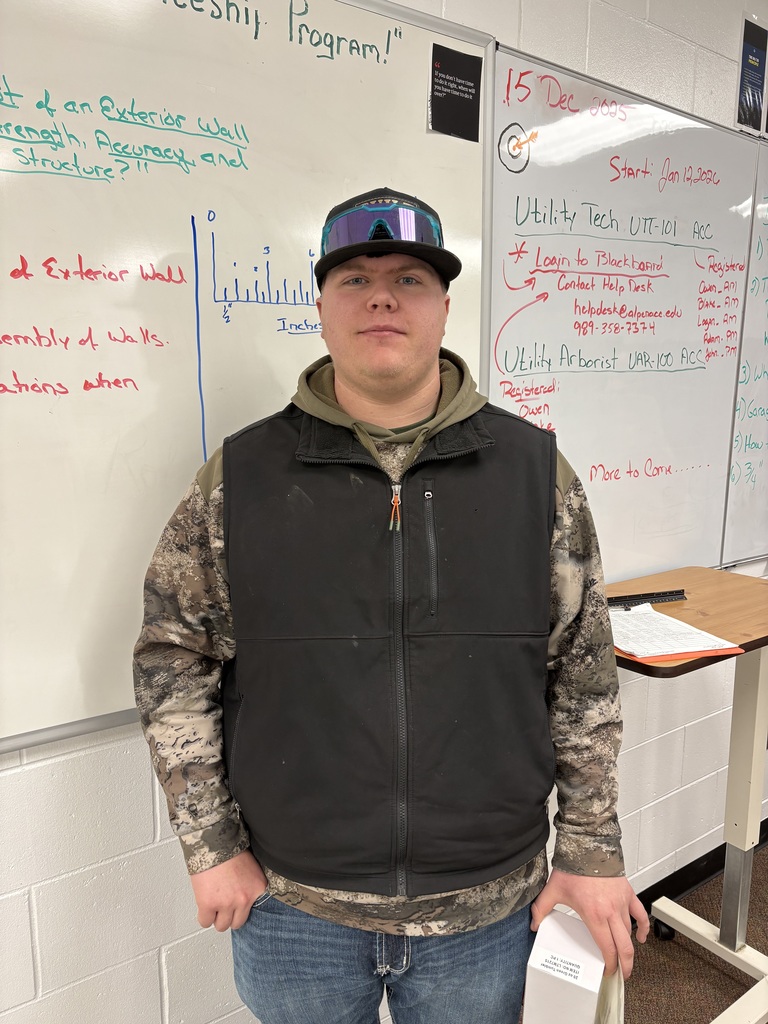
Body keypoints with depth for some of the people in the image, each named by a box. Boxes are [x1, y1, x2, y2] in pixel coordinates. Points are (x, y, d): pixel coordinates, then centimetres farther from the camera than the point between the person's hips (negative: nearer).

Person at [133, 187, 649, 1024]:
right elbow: (174, 662, -2)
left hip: (487, 908, 1)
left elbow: (583, 675, 0)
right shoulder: (240, 477, -7)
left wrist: (593, 852, 2)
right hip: (290, 908, 0)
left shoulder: (536, 470, -5)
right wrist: (211, 847, -3)